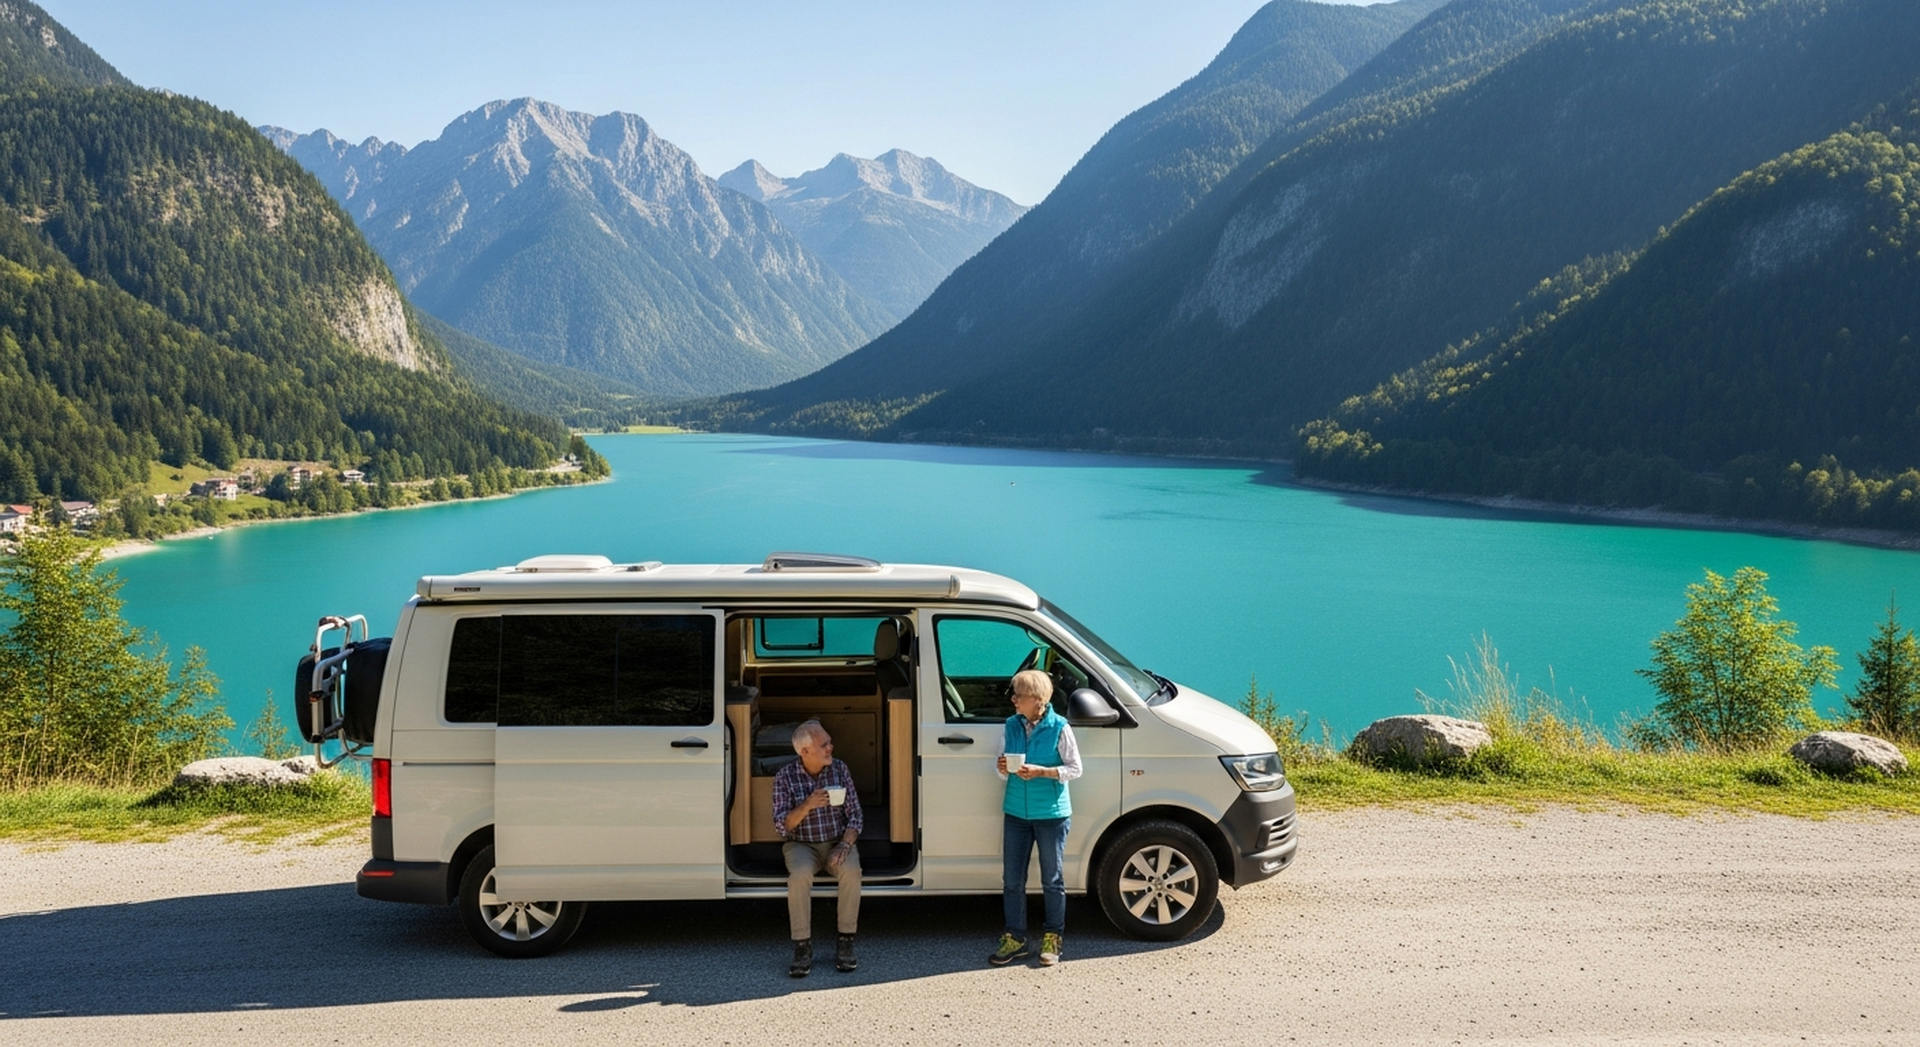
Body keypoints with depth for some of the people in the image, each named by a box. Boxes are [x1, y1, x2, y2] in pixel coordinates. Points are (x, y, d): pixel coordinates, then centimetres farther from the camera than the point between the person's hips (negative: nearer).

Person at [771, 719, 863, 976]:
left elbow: (855, 815, 0)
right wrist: (807, 806, -27)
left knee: (851, 871, -31)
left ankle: (845, 943, -19)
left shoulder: (840, 769, 0)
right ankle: (802, 946, -23)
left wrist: (845, 844, -18)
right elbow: (781, 826, -11)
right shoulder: (785, 777, -6)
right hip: (802, 845, -1)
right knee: (799, 875, -34)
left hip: (838, 842, 1)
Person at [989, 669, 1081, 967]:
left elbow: (1074, 769, -8)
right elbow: (1004, 771, 10)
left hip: (1052, 815, -4)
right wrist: (1003, 769, -14)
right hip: (1016, 814, 4)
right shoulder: (1011, 726, 1)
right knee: (1012, 880, 8)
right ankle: (1015, 939, 21)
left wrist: (1041, 771, -21)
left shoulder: (1059, 728, -12)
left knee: (1052, 881, 8)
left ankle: (1052, 939, 23)